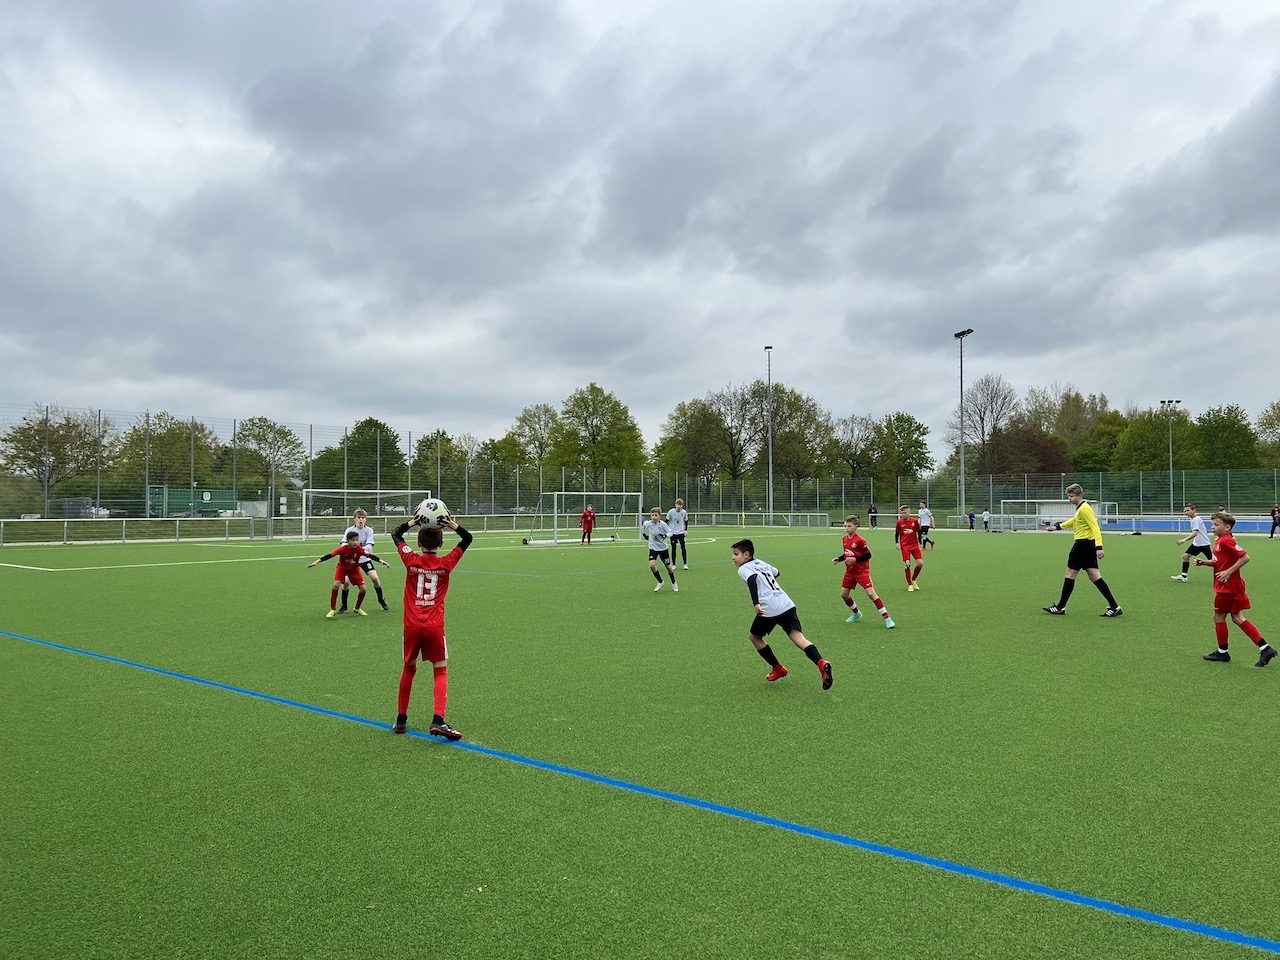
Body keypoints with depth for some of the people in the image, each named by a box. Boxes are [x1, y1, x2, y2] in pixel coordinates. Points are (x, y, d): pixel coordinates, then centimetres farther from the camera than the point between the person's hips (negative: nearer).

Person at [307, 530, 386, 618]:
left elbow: (370, 555, -30)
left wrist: (381, 561, -42)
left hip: (354, 570, 2)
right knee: (336, 585, -25)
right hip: (342, 569, -2)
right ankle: (332, 610, -11)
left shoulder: (359, 549, -26)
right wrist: (316, 562, -37)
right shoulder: (343, 549, -30)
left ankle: (357, 608, 19)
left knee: (363, 588, -7)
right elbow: (329, 555, -32)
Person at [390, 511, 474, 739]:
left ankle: (401, 719, 26)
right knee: (440, 672, 5)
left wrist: (412, 523, 7)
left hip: (412, 626, 2)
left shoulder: (411, 560, -1)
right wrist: (453, 525, -1)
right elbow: (467, 539, 12)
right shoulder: (446, 563, -2)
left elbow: (395, 535, 16)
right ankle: (438, 721, -12)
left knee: (409, 669, 18)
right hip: (435, 627, -2)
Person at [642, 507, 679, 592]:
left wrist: (665, 536, -31)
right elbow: (643, 529, 10)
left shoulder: (663, 524, -20)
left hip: (663, 548, -1)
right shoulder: (647, 523, -12)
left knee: (668, 566, 9)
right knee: (652, 565, -19)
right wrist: (645, 535, 18)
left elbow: (670, 532, -14)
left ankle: (674, 583, 36)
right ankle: (660, 582, 5)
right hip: (653, 548, 1)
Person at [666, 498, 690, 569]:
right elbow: (666, 521, -1)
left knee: (683, 548, -7)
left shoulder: (684, 512, -4)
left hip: (681, 533, 1)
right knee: (673, 549, 2)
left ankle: (685, 564, 1)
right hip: (673, 533, -1)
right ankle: (673, 564, 12)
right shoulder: (671, 511, -10)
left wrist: (686, 530, 7)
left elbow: (686, 521, 12)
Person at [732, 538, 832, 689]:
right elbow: (776, 573, 43)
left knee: (754, 636, 19)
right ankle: (821, 663, -32)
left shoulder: (744, 569, 4)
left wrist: (756, 603, -30)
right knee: (798, 636, -6)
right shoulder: (761, 563, 25)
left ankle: (777, 669, 25)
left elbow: (752, 579, -19)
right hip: (787, 604, 6)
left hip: (769, 610, -6)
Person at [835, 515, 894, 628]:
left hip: (862, 571, -8)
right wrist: (839, 559, 2)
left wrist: (855, 559, -25)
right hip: (850, 571, 8)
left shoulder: (859, 540, -18)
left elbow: (868, 555, -16)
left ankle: (887, 618, -11)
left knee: (871, 593, -16)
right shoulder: (845, 539, 6)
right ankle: (856, 614, 35)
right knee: (844, 594, 11)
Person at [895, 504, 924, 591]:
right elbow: (896, 533, 9)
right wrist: (897, 543, 0)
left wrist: (919, 543, 5)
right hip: (904, 546, -2)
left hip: (914, 545, 2)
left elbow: (919, 532, 8)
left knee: (920, 563, -6)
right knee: (907, 564, -9)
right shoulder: (899, 523, -3)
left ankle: (913, 580, 17)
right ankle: (910, 585, 3)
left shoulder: (914, 521, -2)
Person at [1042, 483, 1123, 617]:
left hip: (1082, 544, -10)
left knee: (1070, 575, 1)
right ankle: (1114, 607, 4)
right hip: (1089, 545, 10)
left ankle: (1060, 607, 9)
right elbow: (1074, 521, 35)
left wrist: (1098, 547, -28)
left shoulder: (1084, 509, -15)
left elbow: (1095, 528, -22)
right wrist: (1058, 526, 35)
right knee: (1095, 577, 7)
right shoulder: (1081, 508, 15)